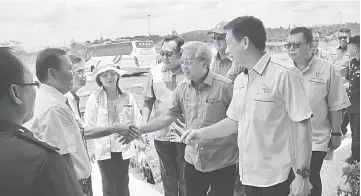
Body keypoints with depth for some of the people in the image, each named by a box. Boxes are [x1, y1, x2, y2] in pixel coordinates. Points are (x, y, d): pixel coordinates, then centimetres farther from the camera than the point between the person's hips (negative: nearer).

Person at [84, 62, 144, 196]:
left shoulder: (128, 97, -6)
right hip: (104, 149, -2)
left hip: (124, 147, 2)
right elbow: (89, 126, -7)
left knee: (123, 184, 18)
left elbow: (136, 120, 0)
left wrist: (139, 141, -2)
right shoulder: (94, 99, -11)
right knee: (109, 185, 10)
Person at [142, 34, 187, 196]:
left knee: (185, 177, 11)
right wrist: (144, 125, 1)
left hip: (185, 134, -3)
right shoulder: (154, 72, 1)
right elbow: (148, 101, 9)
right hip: (162, 134, 3)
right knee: (168, 176, 19)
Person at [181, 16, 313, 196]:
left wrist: (302, 175, -14)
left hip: (277, 176, -6)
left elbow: (302, 126, -14)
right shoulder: (240, 80, 7)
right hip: (249, 174, 6)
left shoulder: (285, 74, -15)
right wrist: (202, 133, 6)